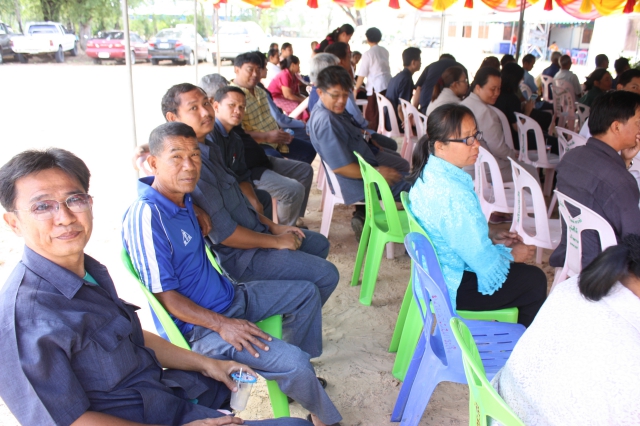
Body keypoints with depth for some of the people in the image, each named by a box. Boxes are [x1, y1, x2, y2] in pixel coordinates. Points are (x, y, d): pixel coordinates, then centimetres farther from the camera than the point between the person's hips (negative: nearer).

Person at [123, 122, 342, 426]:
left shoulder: (184, 198, 1)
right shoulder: (146, 215, -26)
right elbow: (164, 295, -24)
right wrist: (222, 325, -26)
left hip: (229, 296, 10)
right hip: (199, 325, -10)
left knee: (306, 292, 18)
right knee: (294, 363, -22)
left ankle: (298, 376, 32)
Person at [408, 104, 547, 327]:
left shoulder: (428, 173, -3)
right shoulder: (454, 194, -32)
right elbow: (483, 260, -24)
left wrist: (490, 236, 5)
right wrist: (512, 254, -5)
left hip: (433, 271, 9)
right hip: (452, 288, -9)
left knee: (521, 270, 25)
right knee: (535, 280, 10)